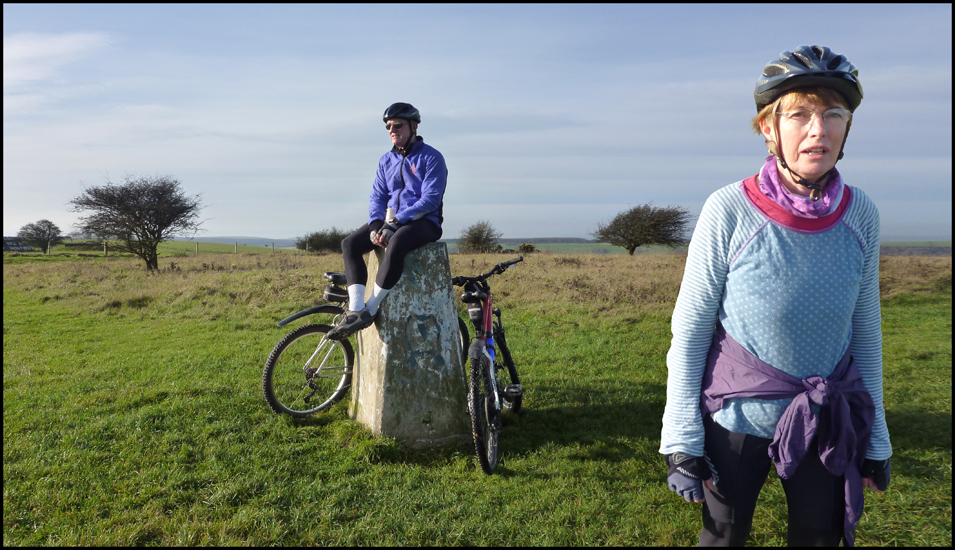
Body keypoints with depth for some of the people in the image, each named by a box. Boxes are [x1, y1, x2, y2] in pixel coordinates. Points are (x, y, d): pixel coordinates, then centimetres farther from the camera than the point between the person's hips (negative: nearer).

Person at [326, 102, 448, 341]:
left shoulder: (431, 157, -5)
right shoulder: (386, 160, 15)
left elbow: (430, 200, -14)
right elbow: (377, 196, 11)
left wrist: (395, 223, -21)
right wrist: (376, 225, -10)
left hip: (423, 222, -6)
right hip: (391, 221, 7)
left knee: (395, 245, -38)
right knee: (350, 243, -16)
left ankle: (370, 310, -26)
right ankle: (355, 310, -24)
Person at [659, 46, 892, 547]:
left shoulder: (860, 215, -7)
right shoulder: (729, 211, -18)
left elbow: (864, 331, 3)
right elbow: (689, 331, -12)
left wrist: (874, 439, 7)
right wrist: (681, 439, -11)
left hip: (827, 426, 3)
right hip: (737, 420, -3)